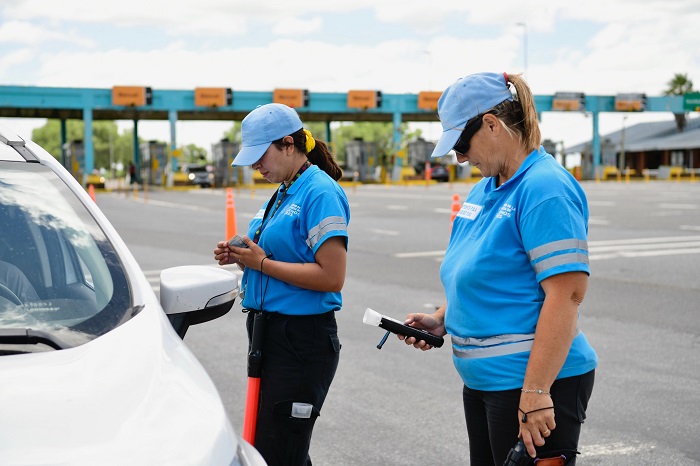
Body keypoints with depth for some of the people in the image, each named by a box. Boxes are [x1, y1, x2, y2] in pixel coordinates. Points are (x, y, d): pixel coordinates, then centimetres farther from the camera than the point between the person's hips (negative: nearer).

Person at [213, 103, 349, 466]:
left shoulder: (321, 193, -15)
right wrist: (239, 256, 6)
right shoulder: (283, 192, 14)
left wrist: (262, 262, -18)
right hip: (270, 332, 10)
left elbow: (331, 277, -22)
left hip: (302, 340, -10)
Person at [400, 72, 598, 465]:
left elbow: (566, 293, -24)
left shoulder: (545, 188, -17)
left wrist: (535, 394, -26)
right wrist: (442, 321, 6)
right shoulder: (484, 190, 12)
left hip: (535, 382, -9)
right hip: (483, 379, 10)